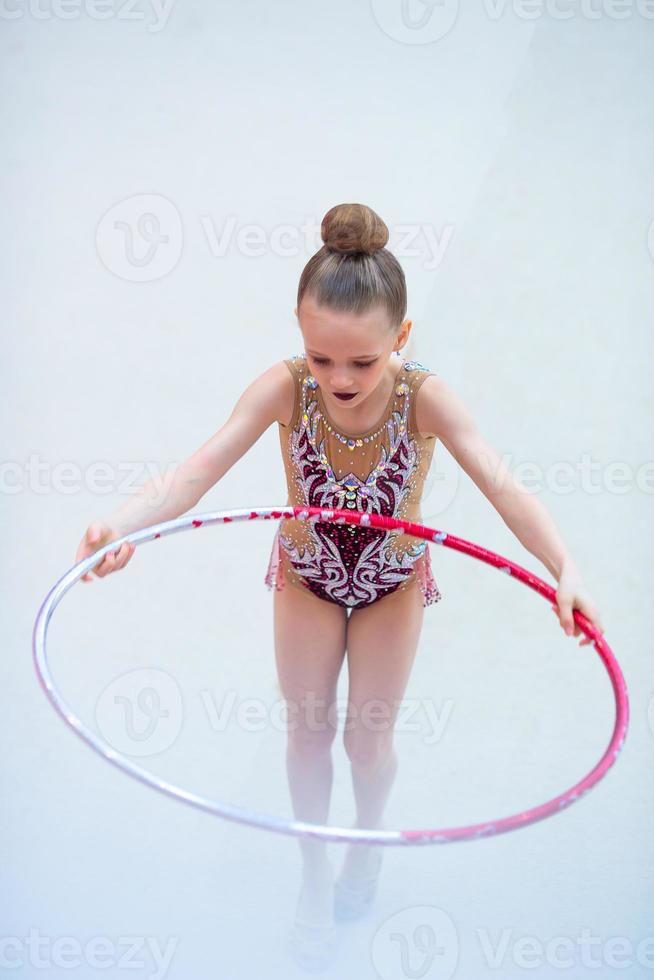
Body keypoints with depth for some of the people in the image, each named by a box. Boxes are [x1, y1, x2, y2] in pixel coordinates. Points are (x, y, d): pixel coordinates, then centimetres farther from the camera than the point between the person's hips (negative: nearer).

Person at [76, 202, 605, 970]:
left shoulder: (425, 397, -30)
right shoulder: (285, 388, -29)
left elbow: (503, 488, -40)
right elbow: (199, 471, -39)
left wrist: (565, 568, -57)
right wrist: (123, 522, -59)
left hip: (393, 581, -1)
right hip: (306, 574, 1)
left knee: (368, 736, 12)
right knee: (308, 732, 13)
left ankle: (370, 835, 48)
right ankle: (314, 870, 41)